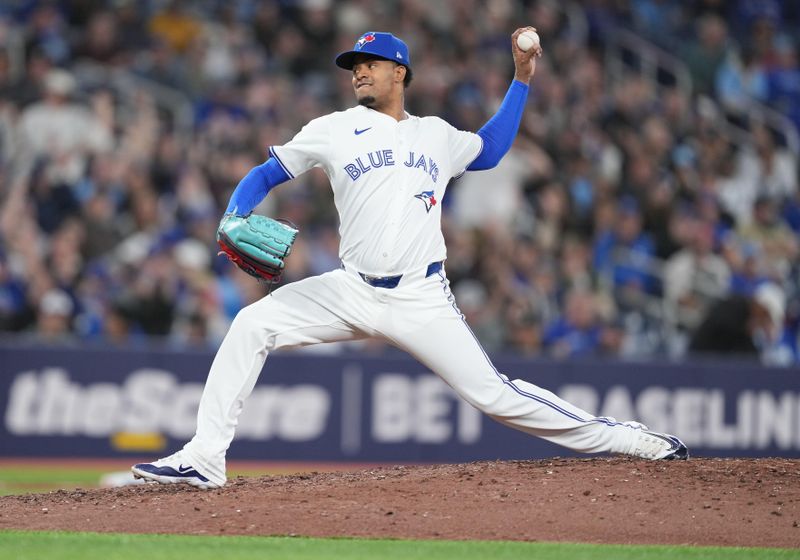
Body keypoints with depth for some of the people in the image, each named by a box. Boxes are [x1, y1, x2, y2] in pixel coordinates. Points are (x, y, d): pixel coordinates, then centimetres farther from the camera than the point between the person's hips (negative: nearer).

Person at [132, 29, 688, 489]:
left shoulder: (437, 135, 14)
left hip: (423, 300, 0)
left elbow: (491, 149, 33)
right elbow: (265, 175, 9)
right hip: (353, 294, 0)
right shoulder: (334, 130, 7)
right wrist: (234, 222, -11)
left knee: (495, 395, -8)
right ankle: (204, 460, -15)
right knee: (253, 324, -18)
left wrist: (522, 78, 27)